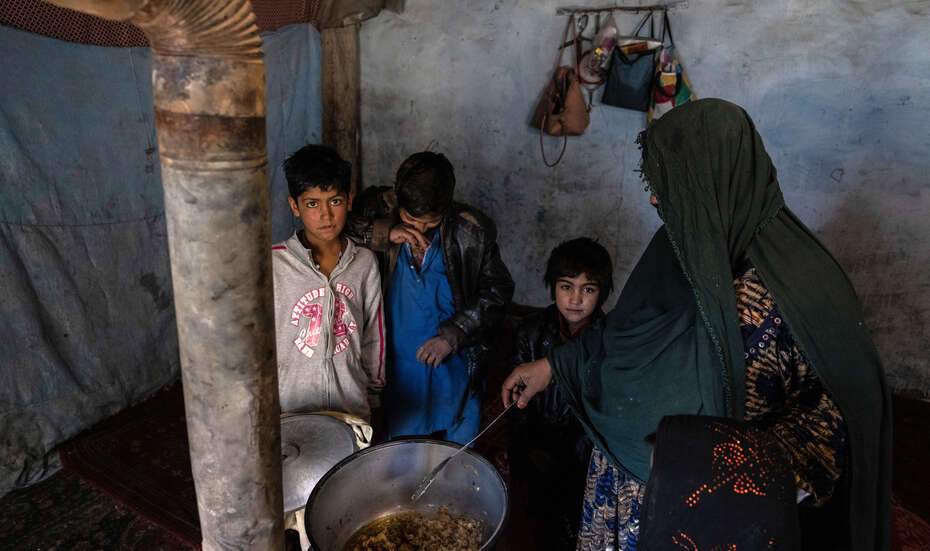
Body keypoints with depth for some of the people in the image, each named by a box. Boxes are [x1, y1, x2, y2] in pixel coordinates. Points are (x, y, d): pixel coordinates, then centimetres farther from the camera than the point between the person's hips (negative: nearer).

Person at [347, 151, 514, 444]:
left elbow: (498, 290, -5)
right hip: (398, 363, 1)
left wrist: (453, 335, -15)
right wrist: (382, 234, -26)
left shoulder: (472, 231, -14)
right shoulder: (378, 209, -12)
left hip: (456, 363, 0)